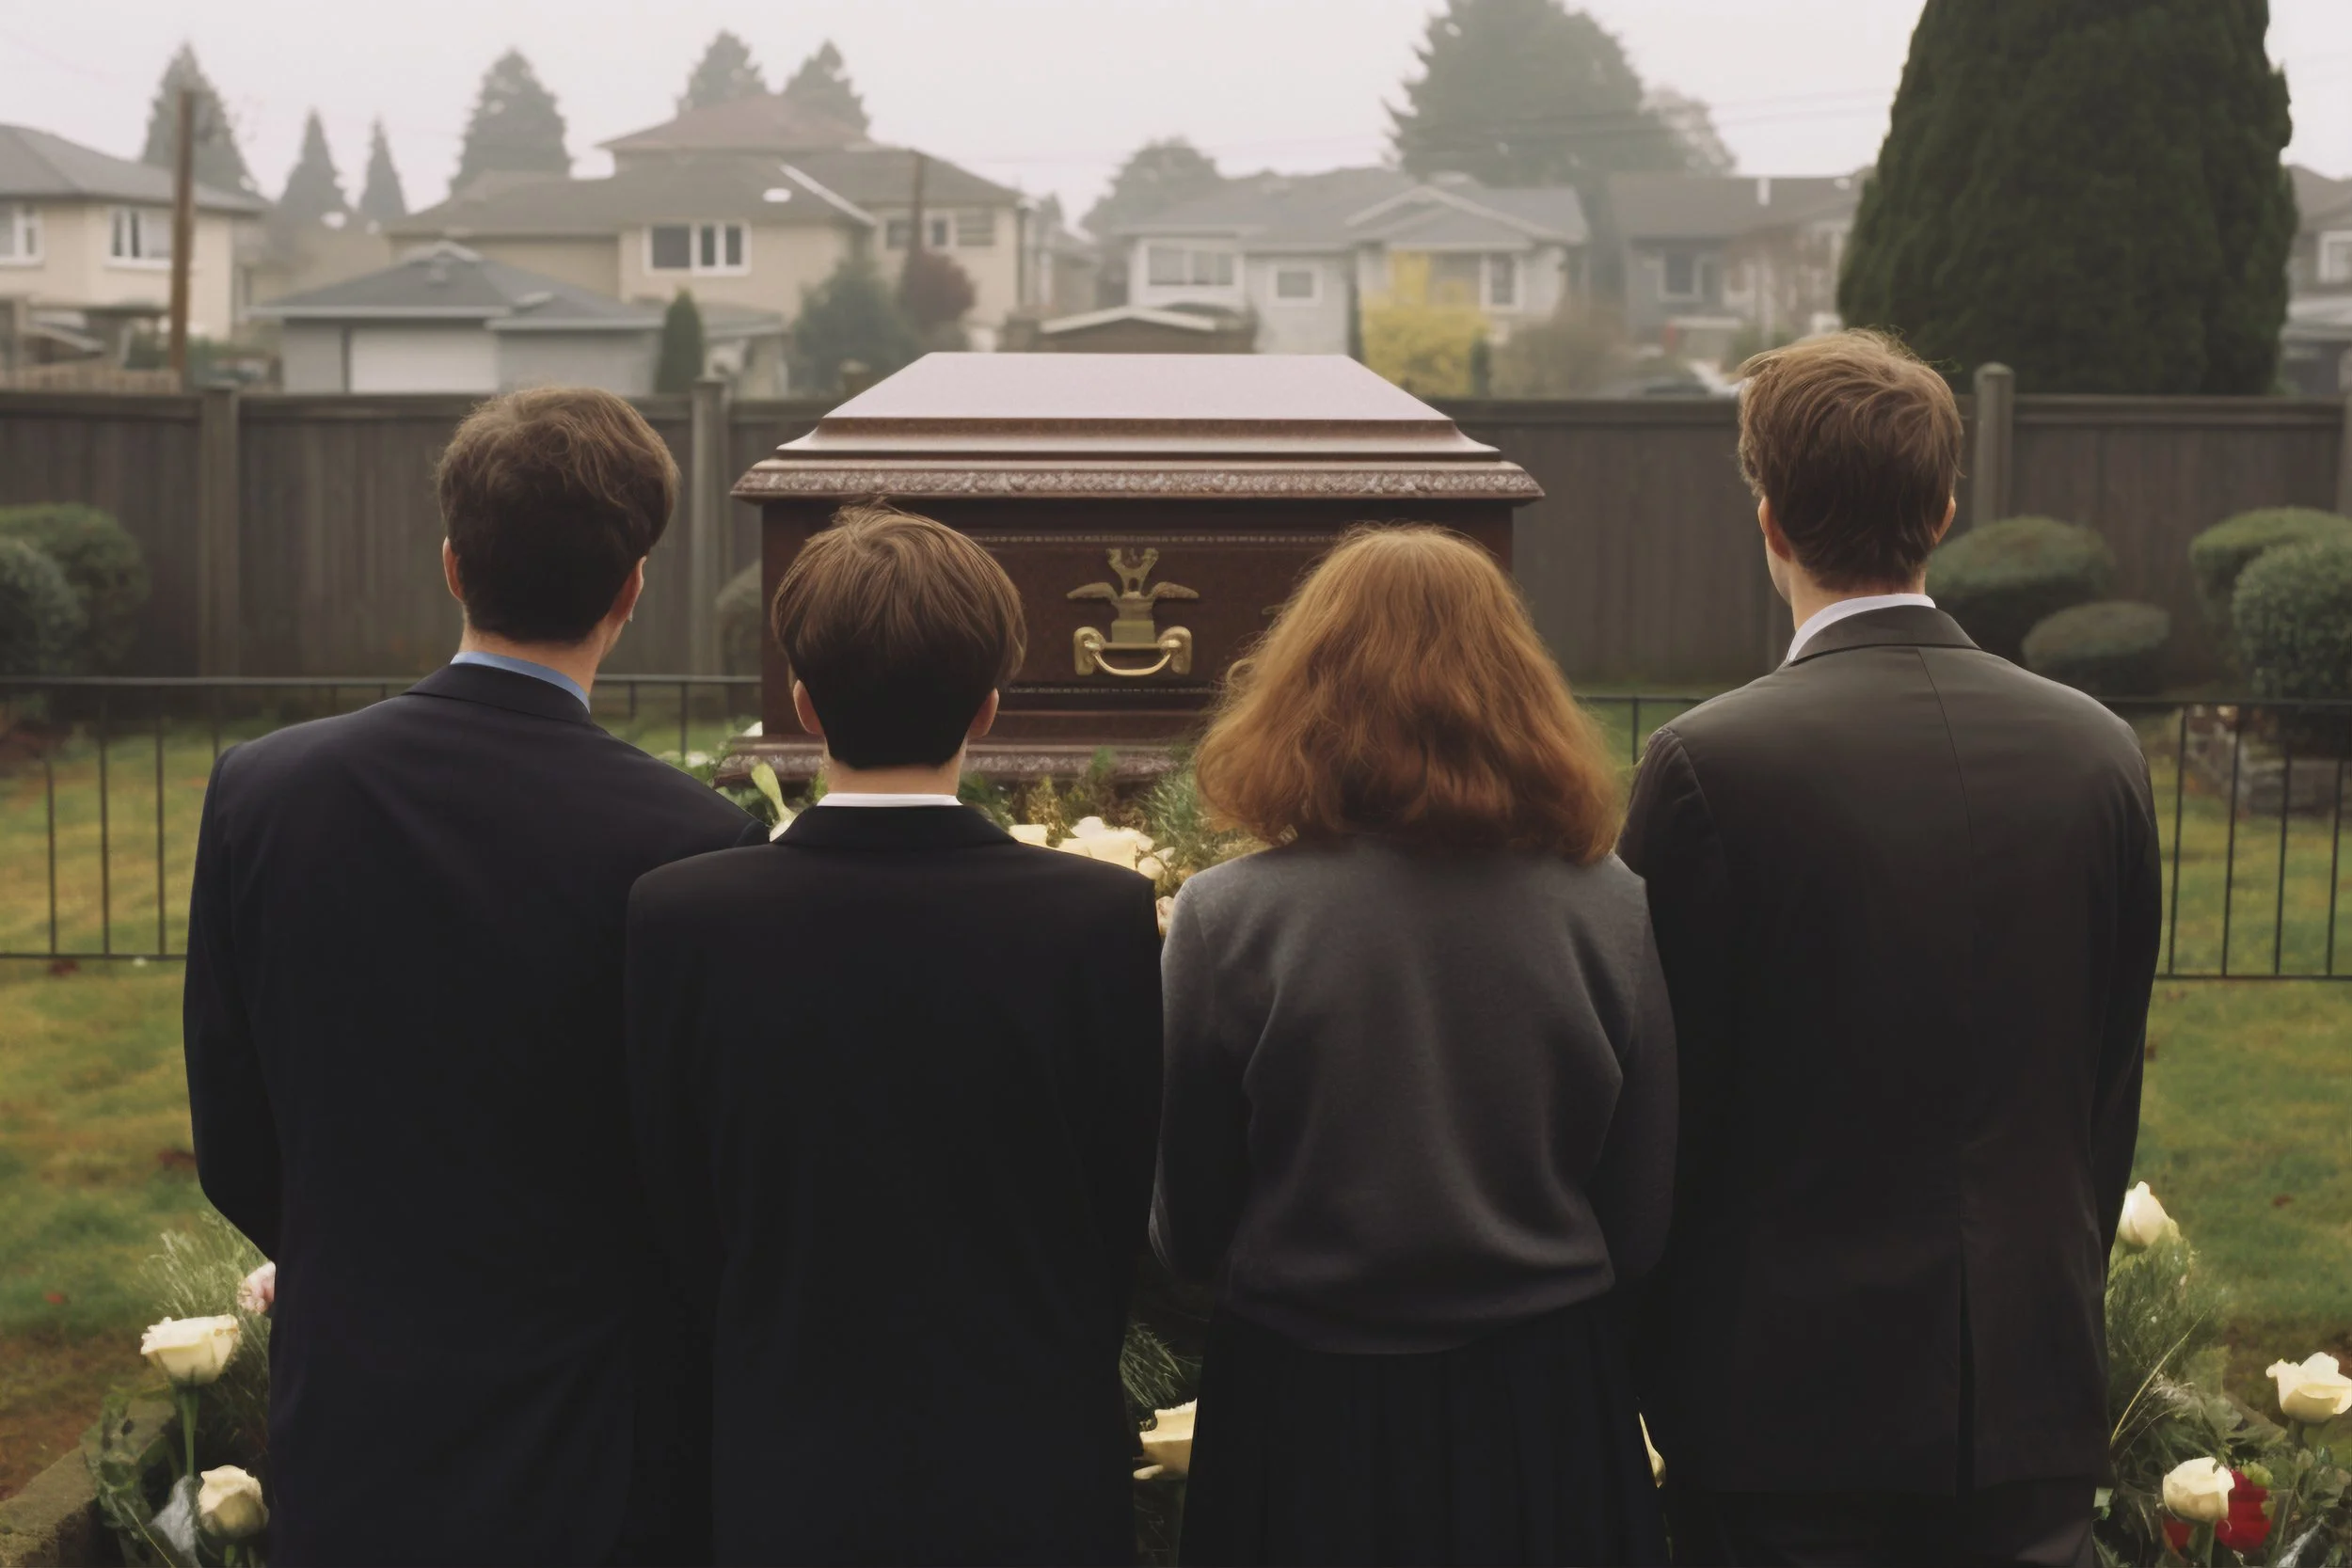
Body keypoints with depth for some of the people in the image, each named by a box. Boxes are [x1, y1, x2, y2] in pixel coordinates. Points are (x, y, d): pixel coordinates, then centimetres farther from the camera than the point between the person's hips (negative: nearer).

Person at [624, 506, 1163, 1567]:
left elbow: (675, 1231, -4)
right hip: (1037, 1479, 0)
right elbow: (1124, 1212, -5)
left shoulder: (678, 919, -12)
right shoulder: (1105, 919, -14)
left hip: (787, 1479, 1)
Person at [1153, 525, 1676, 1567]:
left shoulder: (1226, 917, -12)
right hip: (1549, 1413, 2)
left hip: (1305, 1414, -1)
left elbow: (1188, 1239, -4)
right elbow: (1643, 1229, 0)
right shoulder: (1605, 909, -7)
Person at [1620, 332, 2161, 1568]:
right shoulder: (2097, 752, -1)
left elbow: (1663, 1098, -8)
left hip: (1786, 1386, -4)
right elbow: (2112, 1088, 8)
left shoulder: (1708, 765, -15)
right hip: (2034, 1383, 4)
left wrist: (1652, 1351, 5)